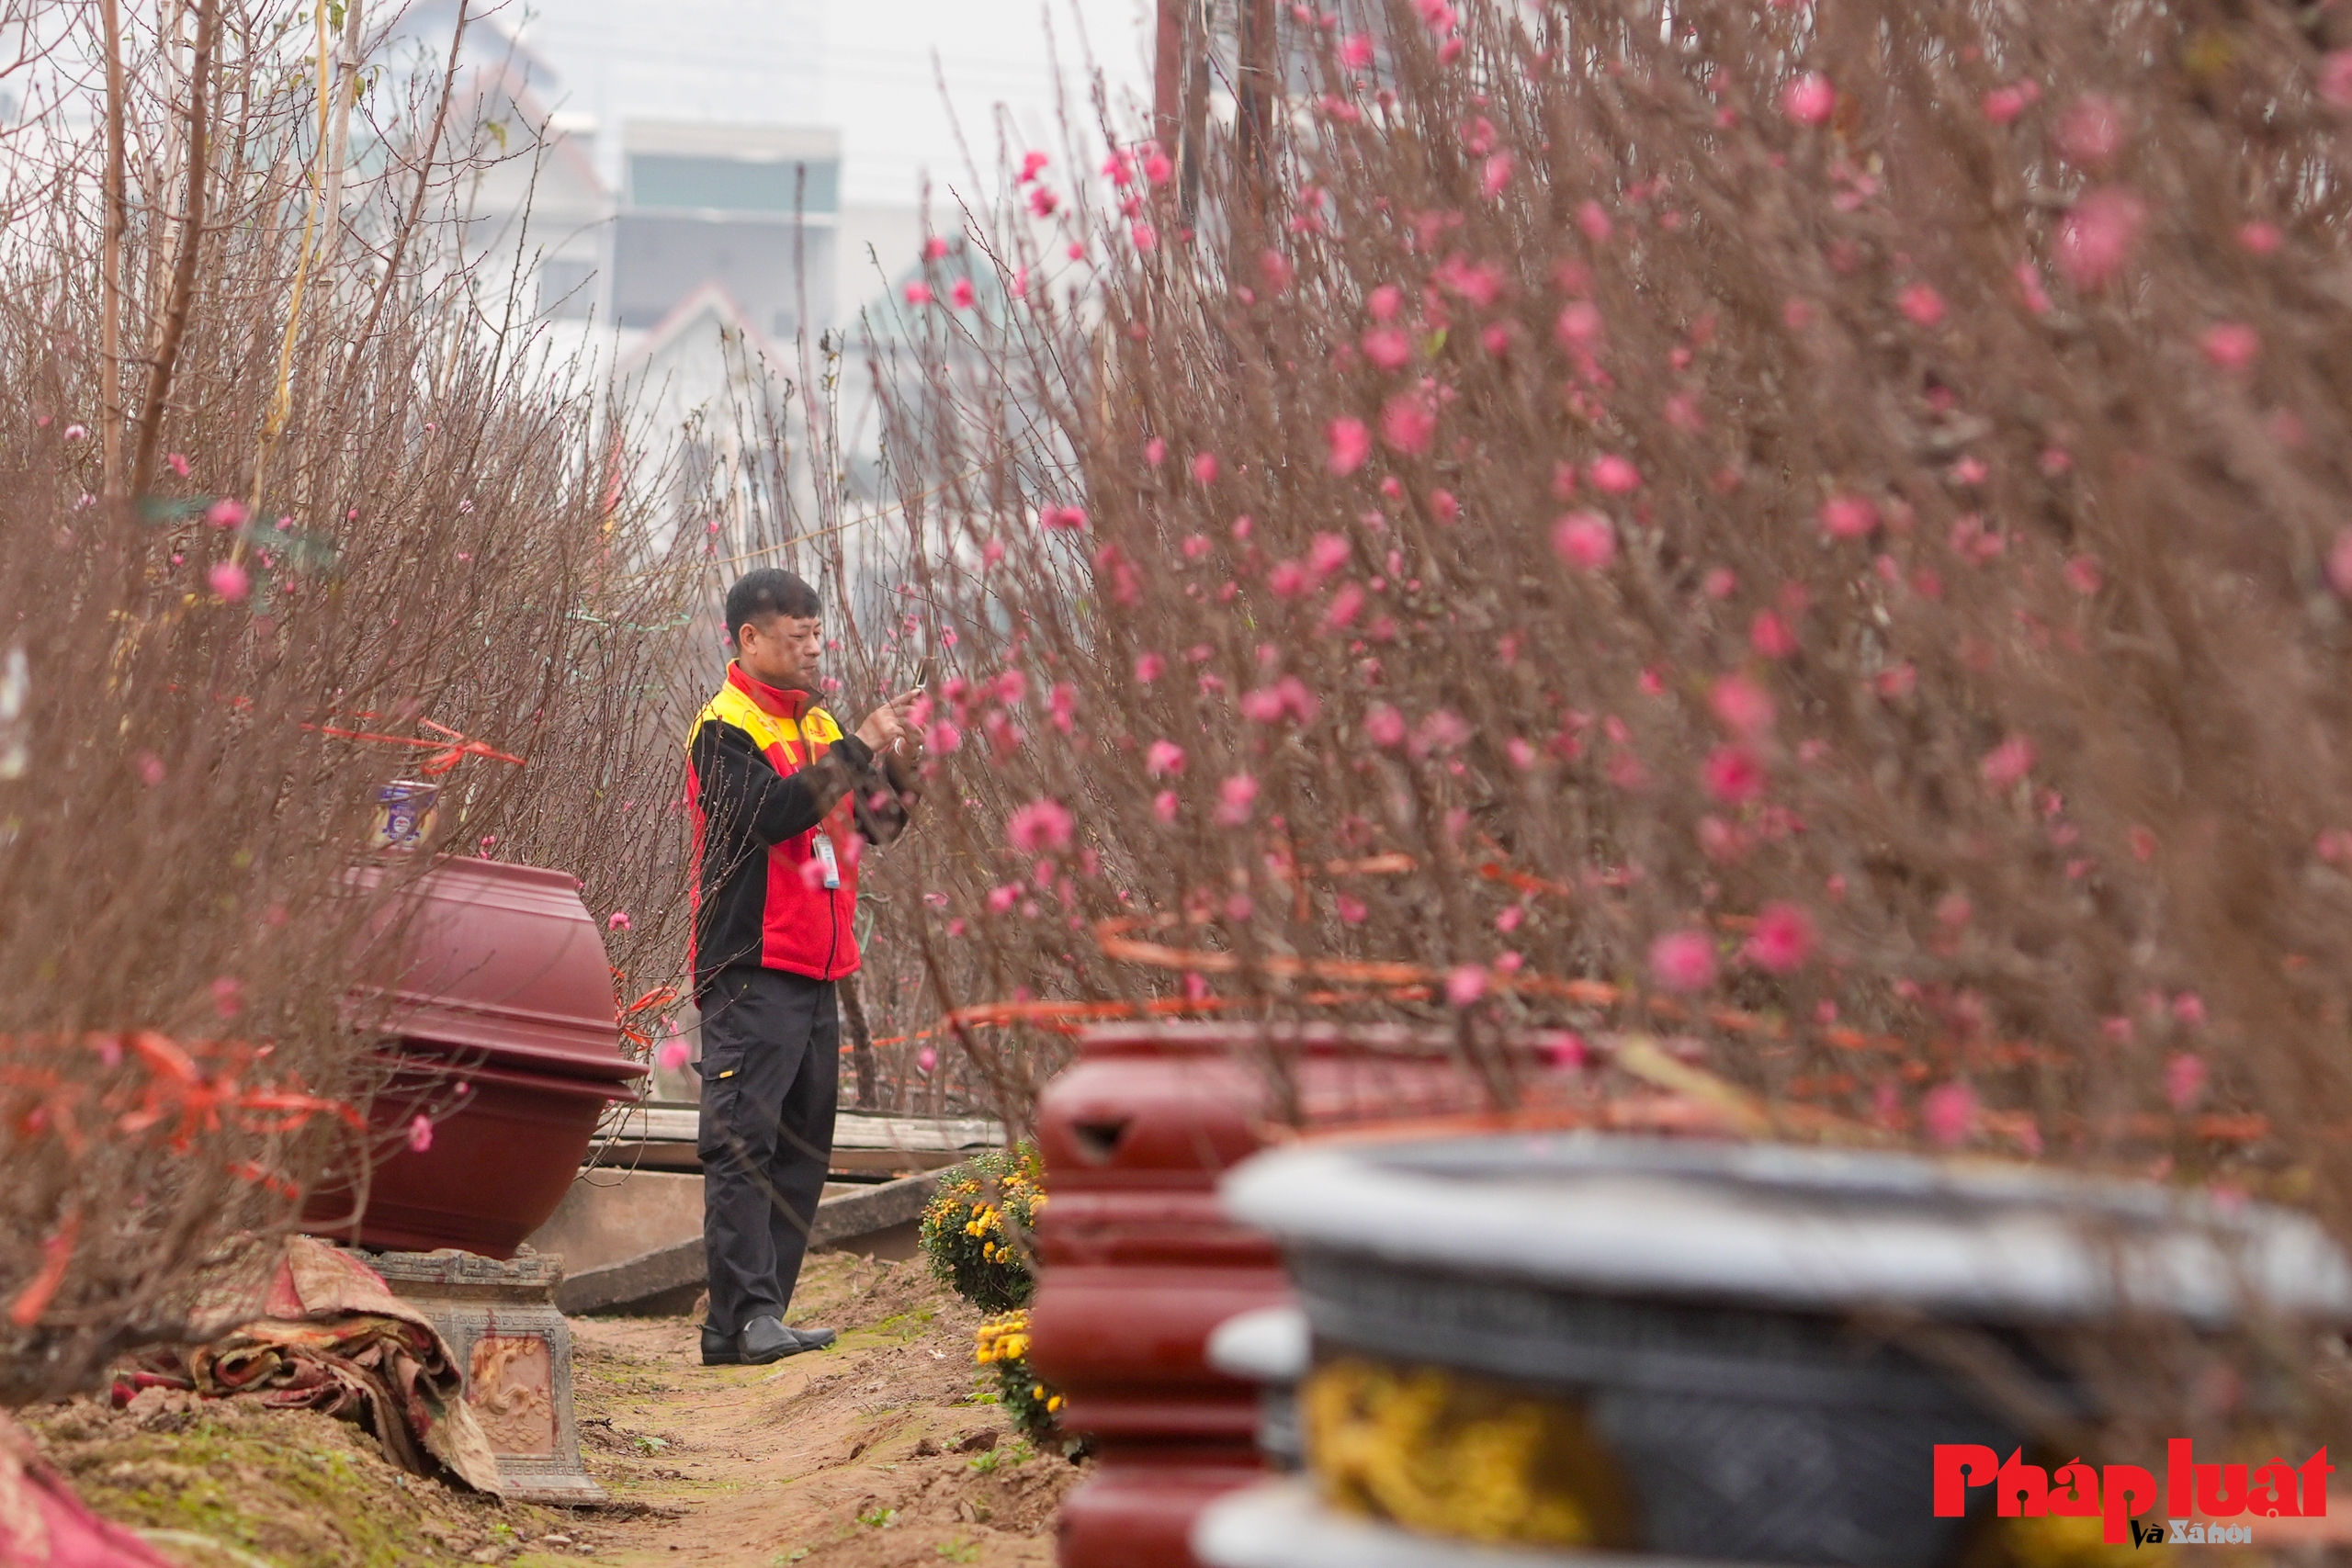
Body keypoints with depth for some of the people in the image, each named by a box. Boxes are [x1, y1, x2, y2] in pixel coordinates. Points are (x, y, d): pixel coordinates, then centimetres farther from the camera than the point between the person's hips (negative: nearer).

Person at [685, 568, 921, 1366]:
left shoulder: (817, 725, 18)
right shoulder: (725, 728, -6)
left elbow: (871, 826, 16)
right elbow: (769, 811, -22)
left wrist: (897, 770, -3)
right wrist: (858, 750, -21)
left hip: (815, 971, 8)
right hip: (752, 972, -8)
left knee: (802, 1150, 8)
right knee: (743, 1145, -10)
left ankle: (759, 1319, 12)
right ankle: (742, 1317, -12)